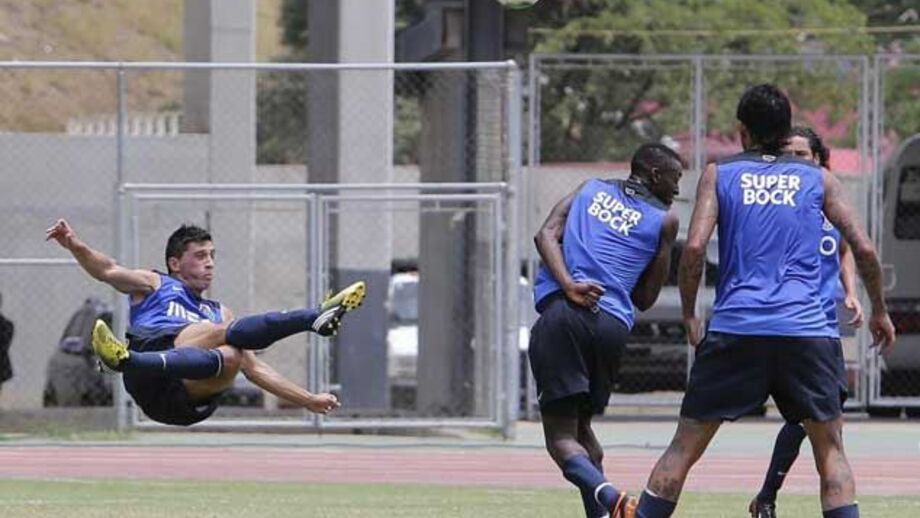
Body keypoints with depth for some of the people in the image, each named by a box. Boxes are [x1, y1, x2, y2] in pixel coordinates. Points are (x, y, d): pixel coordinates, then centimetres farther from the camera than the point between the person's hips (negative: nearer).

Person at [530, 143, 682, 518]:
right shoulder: (664, 220, 15)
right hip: (613, 323, 1)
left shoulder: (591, 189, 21)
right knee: (581, 424, 21)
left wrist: (569, 285, -9)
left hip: (560, 311, -1)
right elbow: (646, 299, 17)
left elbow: (546, 235, 3)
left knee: (560, 433, -6)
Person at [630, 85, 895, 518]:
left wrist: (689, 315, 8)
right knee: (830, 451, 11)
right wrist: (879, 311, 22)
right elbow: (864, 249, 8)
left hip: (735, 329, 0)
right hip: (806, 331, 0)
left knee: (684, 448, 6)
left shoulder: (719, 174, 10)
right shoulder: (817, 179, 12)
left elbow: (694, 247, -3)